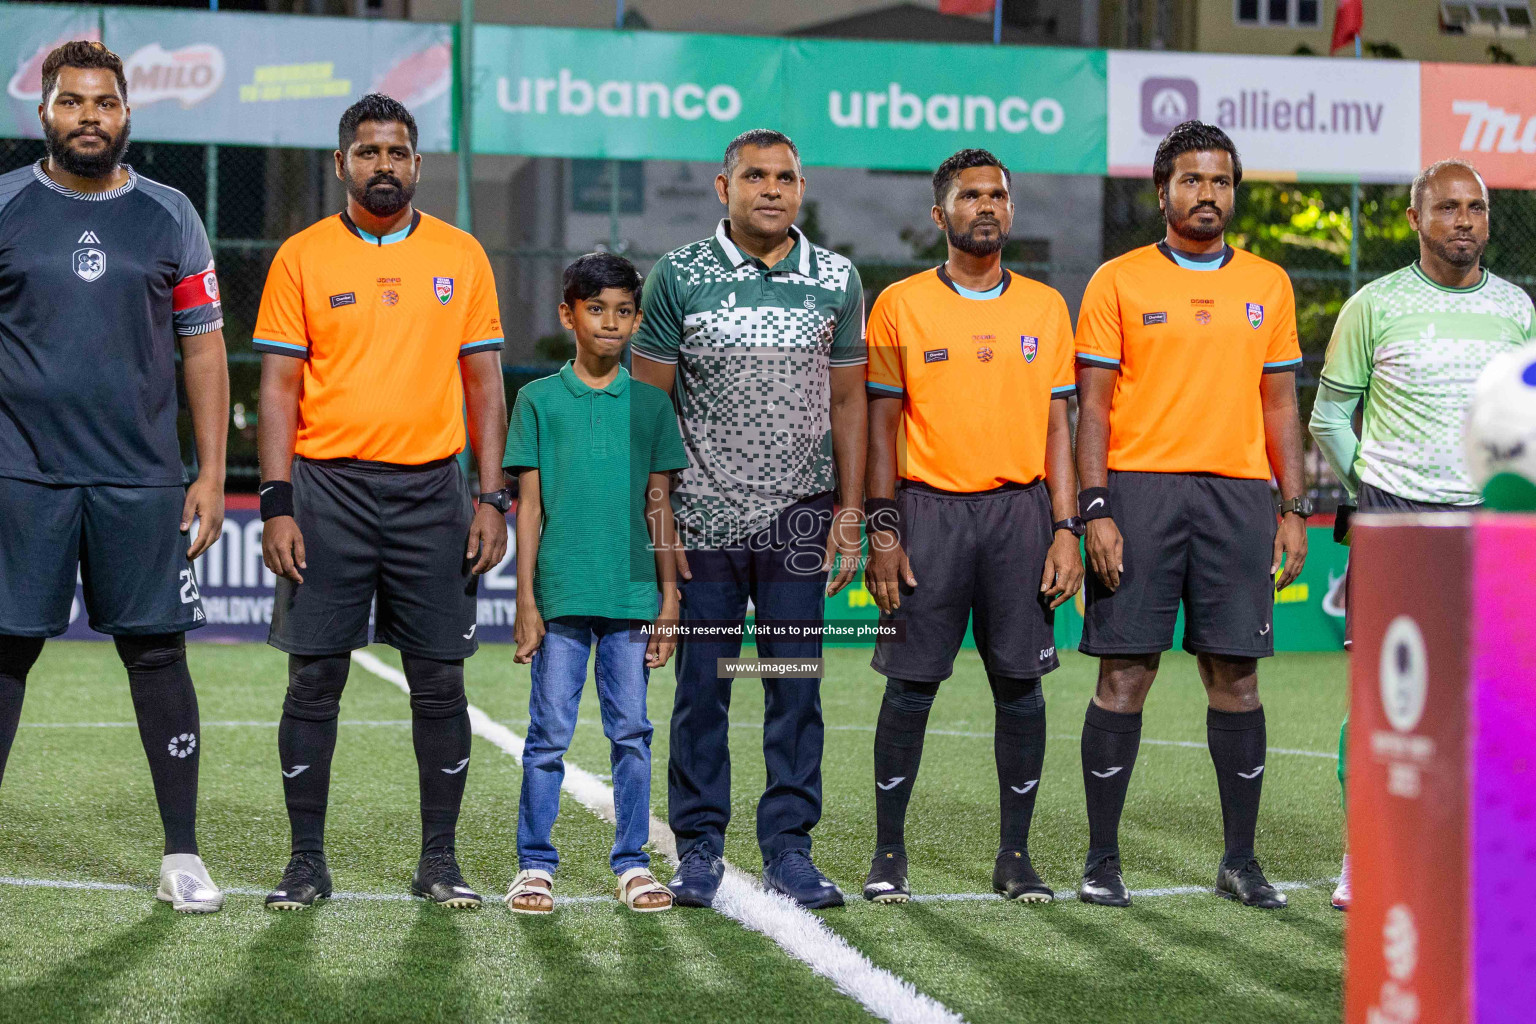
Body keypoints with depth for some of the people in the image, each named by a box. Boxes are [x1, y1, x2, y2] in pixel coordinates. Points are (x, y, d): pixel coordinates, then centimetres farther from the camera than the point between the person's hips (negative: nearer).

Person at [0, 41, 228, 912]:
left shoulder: (169, 216, 7)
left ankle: (183, 857, 9)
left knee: (159, 652, 1)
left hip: (143, 478, 1)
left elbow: (204, 348, 9)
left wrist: (212, 474, 3)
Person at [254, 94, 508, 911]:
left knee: (439, 681, 2)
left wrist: (493, 499, 0)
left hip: (431, 490, 1)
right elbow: (278, 386, 2)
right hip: (328, 485, -1)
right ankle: (307, 860, 10)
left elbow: (484, 383, 8)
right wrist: (276, 505, -7)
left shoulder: (460, 256, 7)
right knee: (314, 679, 0)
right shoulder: (302, 257, 4)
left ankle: (439, 860, 12)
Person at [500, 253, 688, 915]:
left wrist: (669, 599, 6)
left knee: (631, 732, 5)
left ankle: (633, 862, 14)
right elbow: (528, 505, 3)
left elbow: (659, 506, 11)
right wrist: (526, 600, -2)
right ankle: (535, 865, 9)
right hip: (561, 592, -2)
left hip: (632, 593, 2)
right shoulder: (540, 400, 4)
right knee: (549, 733, 1)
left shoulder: (650, 405, 9)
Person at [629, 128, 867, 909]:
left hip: (799, 518, 1)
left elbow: (848, 401, 10)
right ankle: (699, 846, 12)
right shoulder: (680, 276, 1)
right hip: (703, 517, -1)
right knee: (701, 686, 3)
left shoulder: (836, 279, 7)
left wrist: (850, 513, 3)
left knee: (796, 688, 2)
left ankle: (789, 846, 10)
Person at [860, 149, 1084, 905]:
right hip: (928, 509, -2)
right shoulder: (900, 305, 3)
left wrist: (1066, 530, 0)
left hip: (1020, 509, 2)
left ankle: (1015, 855, 11)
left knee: (1020, 684, 2)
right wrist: (881, 531, -5)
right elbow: (881, 424, 3)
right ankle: (889, 853, 8)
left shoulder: (1045, 308, 9)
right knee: (911, 684, -1)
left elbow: (1057, 425, 9)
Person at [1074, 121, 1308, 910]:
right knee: (1125, 673, -2)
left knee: (1235, 675, 3)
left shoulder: (1267, 285, 12)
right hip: (1141, 489, -3)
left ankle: (1240, 859, 12)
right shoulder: (1119, 282, 2)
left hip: (1237, 492, 3)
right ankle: (1102, 860, 5)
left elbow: (1279, 405, 14)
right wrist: (1095, 511, -9)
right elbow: (1092, 404, -1)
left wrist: (1295, 510, 7)